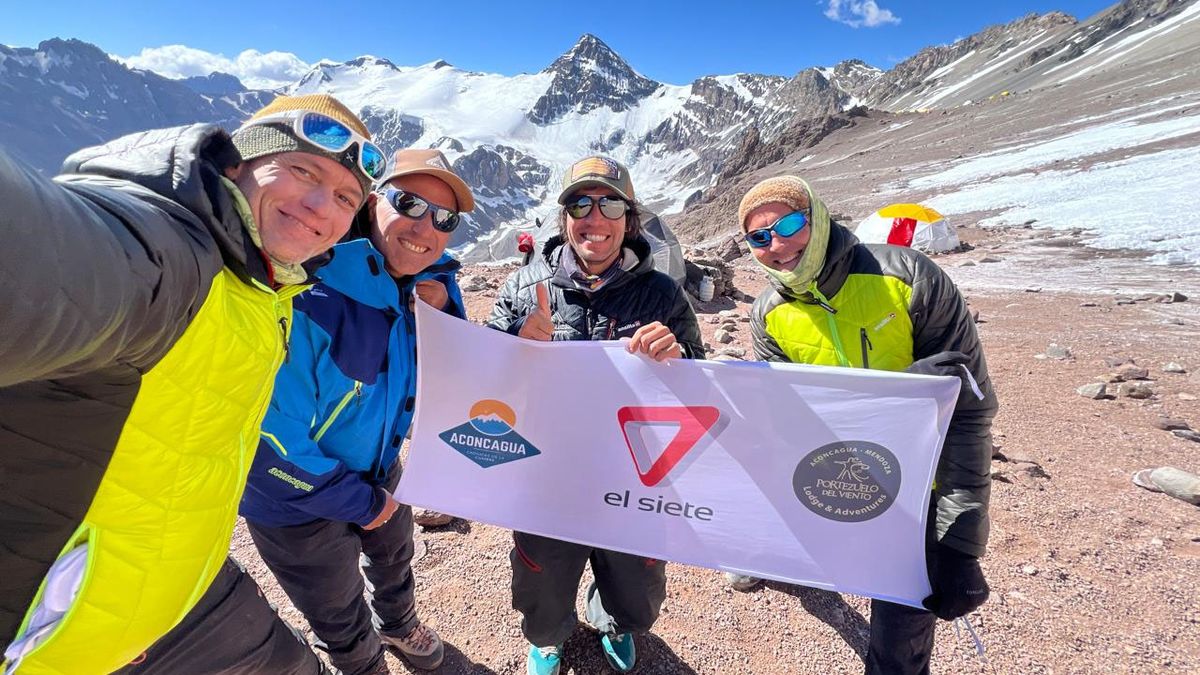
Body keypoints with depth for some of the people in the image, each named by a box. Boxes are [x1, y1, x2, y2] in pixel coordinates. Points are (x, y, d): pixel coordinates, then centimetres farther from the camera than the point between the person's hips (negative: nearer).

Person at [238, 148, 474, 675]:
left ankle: (398, 624, 65)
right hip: (298, 499, -5)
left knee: (395, 557, 33)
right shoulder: (308, 298, -34)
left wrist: (442, 316, -26)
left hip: (379, 468, 6)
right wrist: (358, 501, -17)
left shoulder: (428, 285, -13)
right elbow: (273, 438, -30)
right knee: (340, 615, 22)